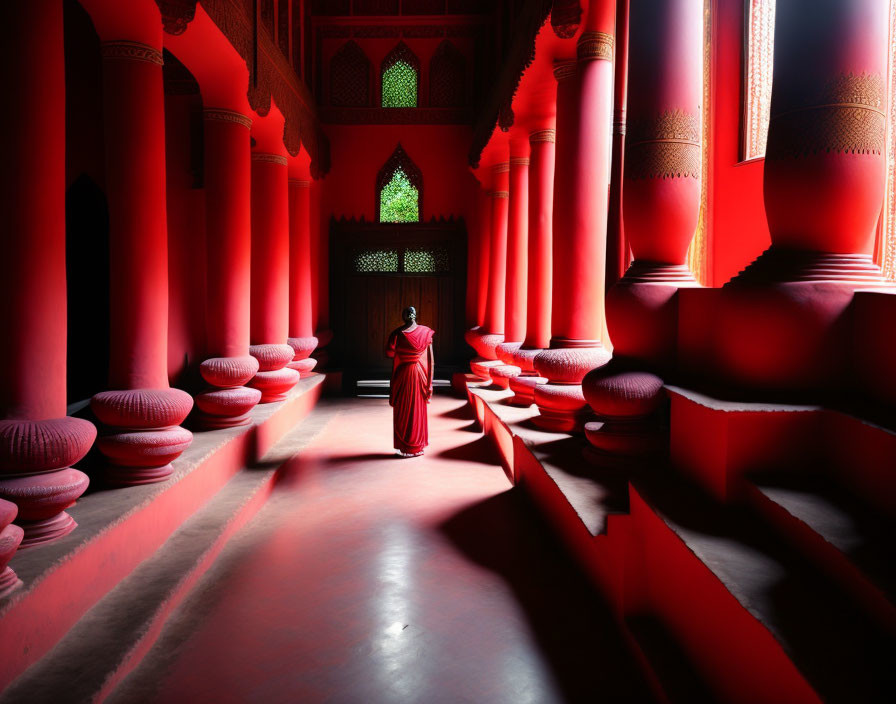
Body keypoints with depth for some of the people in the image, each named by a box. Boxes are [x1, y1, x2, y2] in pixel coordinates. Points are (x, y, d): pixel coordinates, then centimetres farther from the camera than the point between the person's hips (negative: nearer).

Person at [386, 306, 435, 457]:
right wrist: (429, 382, 1)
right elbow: (431, 359, -4)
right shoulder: (426, 332, -3)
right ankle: (419, 446, 22)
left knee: (403, 412, 8)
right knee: (419, 410, 15)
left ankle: (405, 448, 12)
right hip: (420, 375, 2)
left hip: (403, 375, -2)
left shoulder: (398, 333, -11)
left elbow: (389, 353, -16)